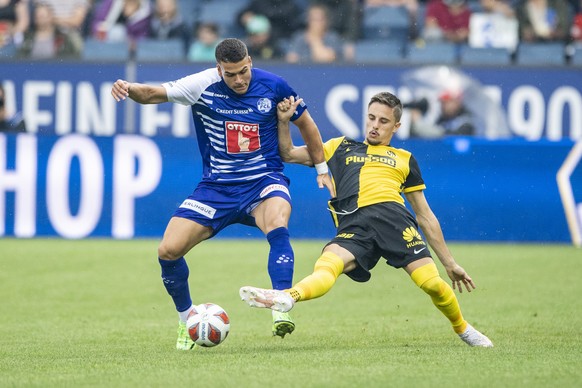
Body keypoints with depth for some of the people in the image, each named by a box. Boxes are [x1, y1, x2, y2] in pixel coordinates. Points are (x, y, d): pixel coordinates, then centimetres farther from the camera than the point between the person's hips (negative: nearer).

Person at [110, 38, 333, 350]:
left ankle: (282, 311, -37)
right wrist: (130, 89, -40)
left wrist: (322, 169, 15)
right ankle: (187, 320, 15)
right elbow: (154, 94, -17)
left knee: (278, 228, -36)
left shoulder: (273, 86, -7)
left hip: (264, 182, -1)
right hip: (216, 187, 1)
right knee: (168, 251, -9)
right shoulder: (203, 86, -10)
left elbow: (305, 123, 10)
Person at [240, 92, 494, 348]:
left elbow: (425, 216, 28)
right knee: (326, 266, -32)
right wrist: (283, 121, 16)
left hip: (392, 214, 0)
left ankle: (462, 328, 8)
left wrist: (450, 263, 23)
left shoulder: (404, 159, 29)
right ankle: (286, 297, -61)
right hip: (353, 226, 0)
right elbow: (288, 154, 33)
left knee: (433, 284, -19)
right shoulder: (341, 147, 32)